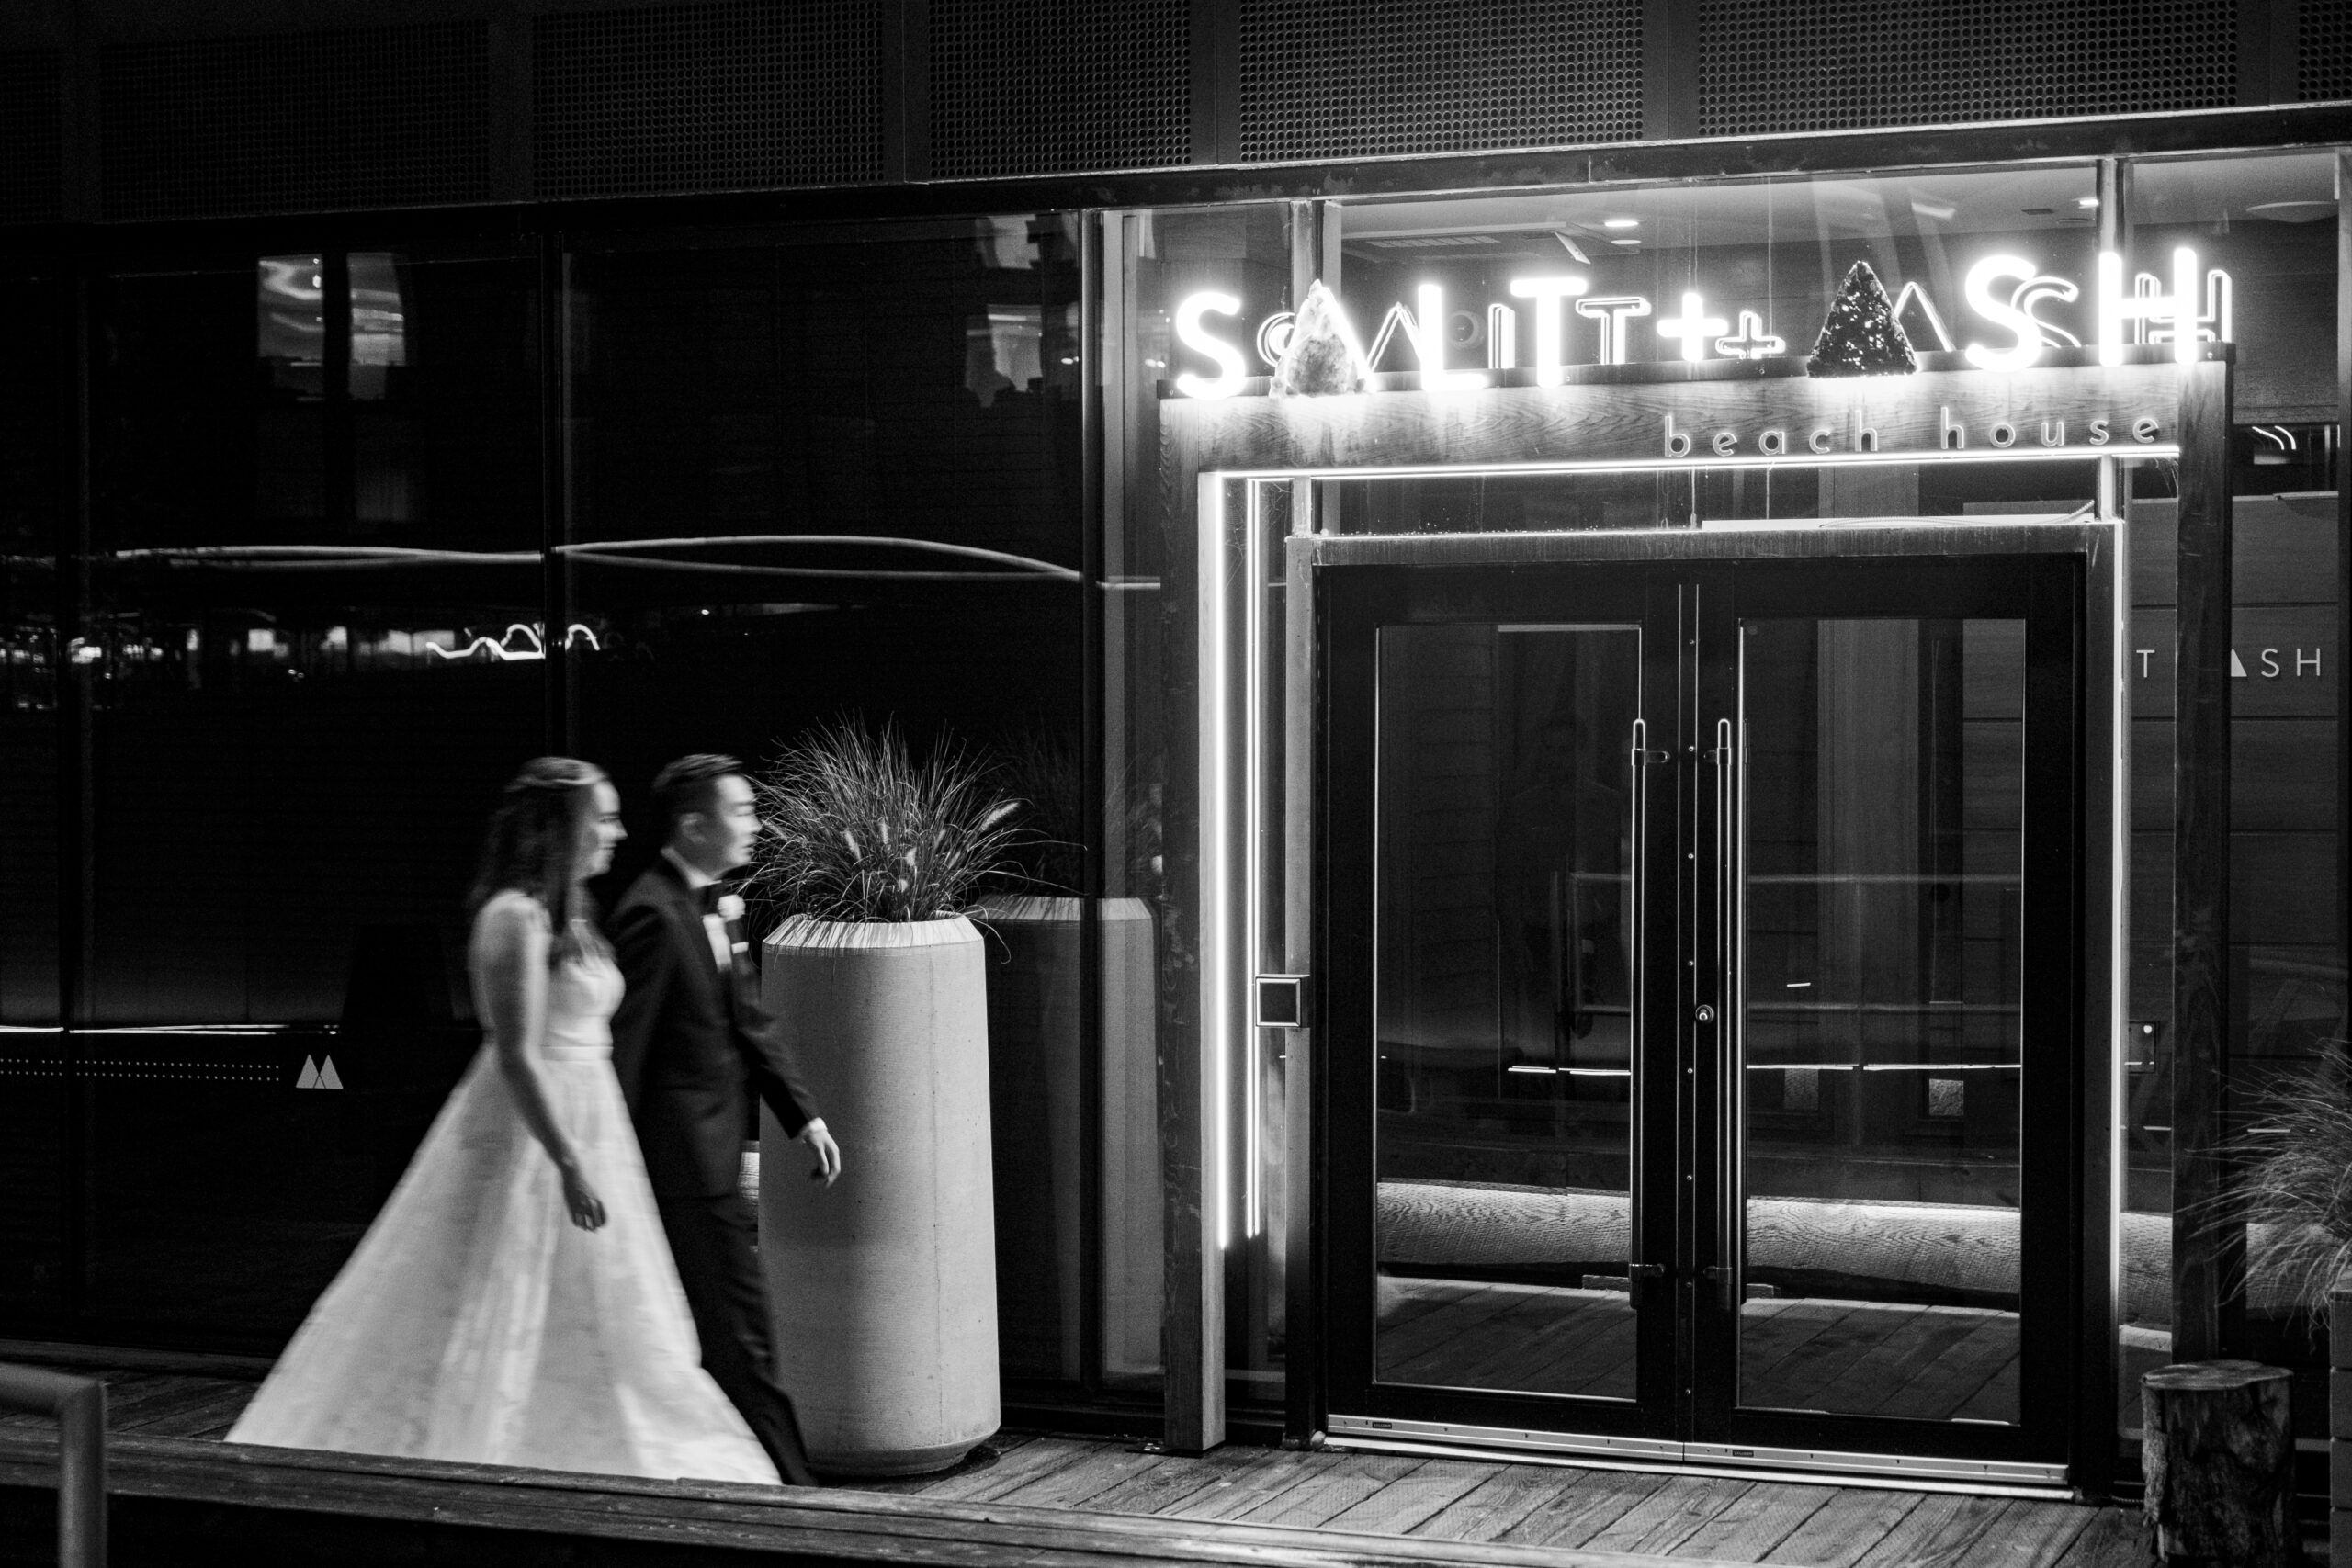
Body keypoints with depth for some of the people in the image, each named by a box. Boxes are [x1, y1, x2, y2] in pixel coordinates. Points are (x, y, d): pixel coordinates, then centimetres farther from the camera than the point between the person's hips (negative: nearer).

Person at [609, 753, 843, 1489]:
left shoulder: (715, 903, 11)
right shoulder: (654, 913, -18)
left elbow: (750, 1020, 17)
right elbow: (622, 1045, -17)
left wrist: (805, 1115, 12)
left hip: (711, 1147, 9)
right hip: (691, 1158, -9)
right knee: (740, 1338, -4)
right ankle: (787, 1482, 2)